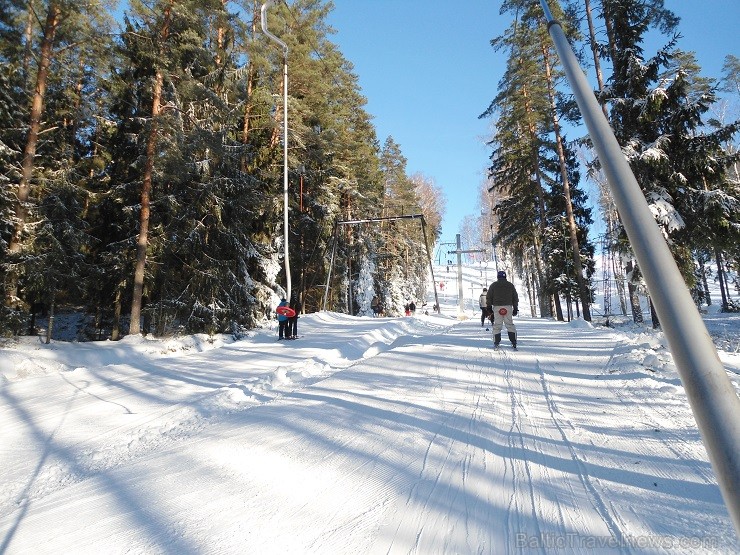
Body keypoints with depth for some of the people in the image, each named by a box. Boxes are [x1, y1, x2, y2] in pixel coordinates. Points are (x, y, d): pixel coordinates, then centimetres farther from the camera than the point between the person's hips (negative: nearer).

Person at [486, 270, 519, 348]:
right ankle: (513, 342, 2)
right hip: (508, 307, 1)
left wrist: (489, 306, 10)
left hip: (497, 307, -1)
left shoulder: (493, 285, 6)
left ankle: (496, 342, 3)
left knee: (497, 325, 2)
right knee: (510, 325, 6)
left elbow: (489, 297, 4)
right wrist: (515, 308, 17)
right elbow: (515, 298, 13)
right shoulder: (510, 285, 11)